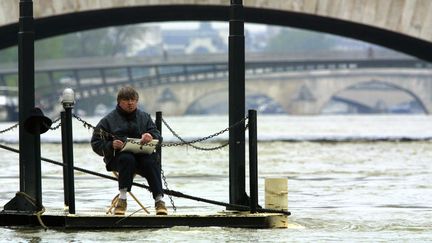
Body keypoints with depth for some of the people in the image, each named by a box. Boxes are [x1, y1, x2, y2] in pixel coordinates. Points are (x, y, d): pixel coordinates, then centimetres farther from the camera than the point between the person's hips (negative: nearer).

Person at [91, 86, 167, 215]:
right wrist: (111, 145, -16)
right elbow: (96, 143, 5)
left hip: (143, 155, 2)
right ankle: (122, 199, -36)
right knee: (127, 159, -38)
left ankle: (159, 200, -35)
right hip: (118, 156, -2)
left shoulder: (144, 117, 18)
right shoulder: (109, 120, 9)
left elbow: (158, 136, 9)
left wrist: (151, 137, -17)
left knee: (151, 163, -32)